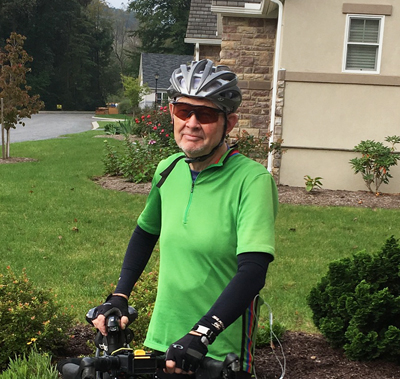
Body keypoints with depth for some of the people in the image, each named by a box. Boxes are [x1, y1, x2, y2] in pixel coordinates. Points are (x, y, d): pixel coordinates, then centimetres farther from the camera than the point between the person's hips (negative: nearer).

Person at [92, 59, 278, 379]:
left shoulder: (252, 179, -17)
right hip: (164, 343, 5)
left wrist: (202, 332, -33)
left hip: (221, 353, -4)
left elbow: (253, 271, -25)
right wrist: (119, 297, 8)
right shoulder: (168, 169, 1)